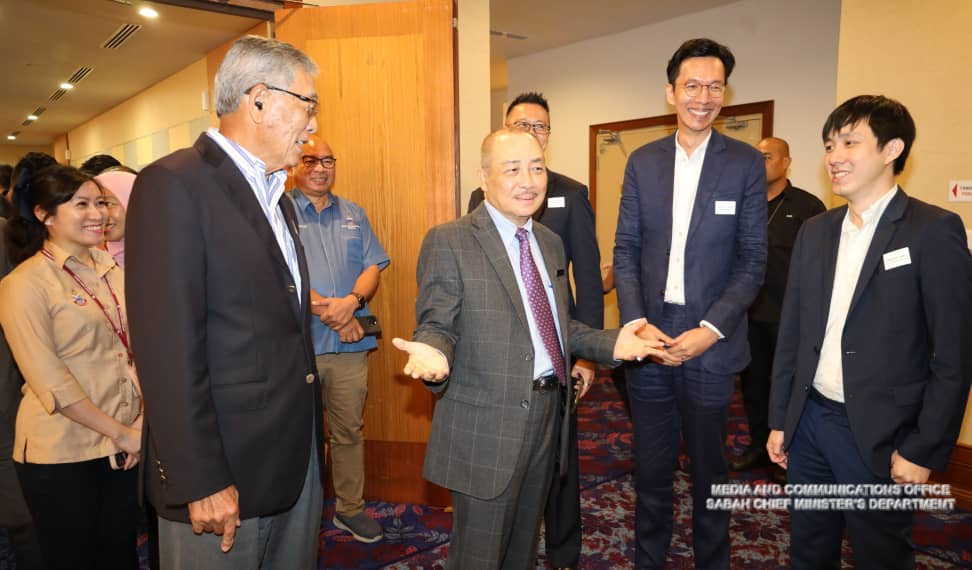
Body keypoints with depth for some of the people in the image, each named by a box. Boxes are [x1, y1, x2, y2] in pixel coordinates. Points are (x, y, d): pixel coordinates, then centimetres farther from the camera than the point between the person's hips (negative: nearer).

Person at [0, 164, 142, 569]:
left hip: (125, 447, 5)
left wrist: (141, 423, -4)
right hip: (61, 457, -5)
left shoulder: (109, 269, 7)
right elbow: (50, 380, -16)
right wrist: (119, 432, -13)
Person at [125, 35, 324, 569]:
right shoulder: (173, 184, -14)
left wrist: (311, 437, 15)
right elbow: (168, 349, -19)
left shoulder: (277, 195, 12)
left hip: (298, 458, 8)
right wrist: (199, 481, -18)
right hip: (224, 467, -8)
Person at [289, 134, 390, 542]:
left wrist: (352, 301, -13)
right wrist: (327, 310, -17)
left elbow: (373, 266, 6)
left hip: (351, 344, 4)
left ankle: (350, 508, 26)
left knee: (349, 431, 11)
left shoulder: (354, 214, 14)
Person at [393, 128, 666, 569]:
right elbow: (436, 325, -12)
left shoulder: (550, 243, 11)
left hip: (547, 415, 7)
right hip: (487, 423, -6)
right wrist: (433, 354, -34)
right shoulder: (448, 241, -11)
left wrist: (610, 344, 2)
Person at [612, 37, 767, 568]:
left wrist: (710, 330, -14)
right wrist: (636, 323, -10)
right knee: (651, 468, 15)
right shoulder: (642, 161, 5)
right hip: (648, 336, 2)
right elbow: (626, 250, 3)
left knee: (709, 471, 14)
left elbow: (752, 260, -3)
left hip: (710, 340, -2)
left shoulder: (746, 163, -1)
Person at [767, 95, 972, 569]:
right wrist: (779, 419, 8)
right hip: (809, 421, 5)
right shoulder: (814, 231, 6)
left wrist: (924, 449, -12)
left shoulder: (934, 231, -10)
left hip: (878, 434, -5)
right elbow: (792, 333, 8)